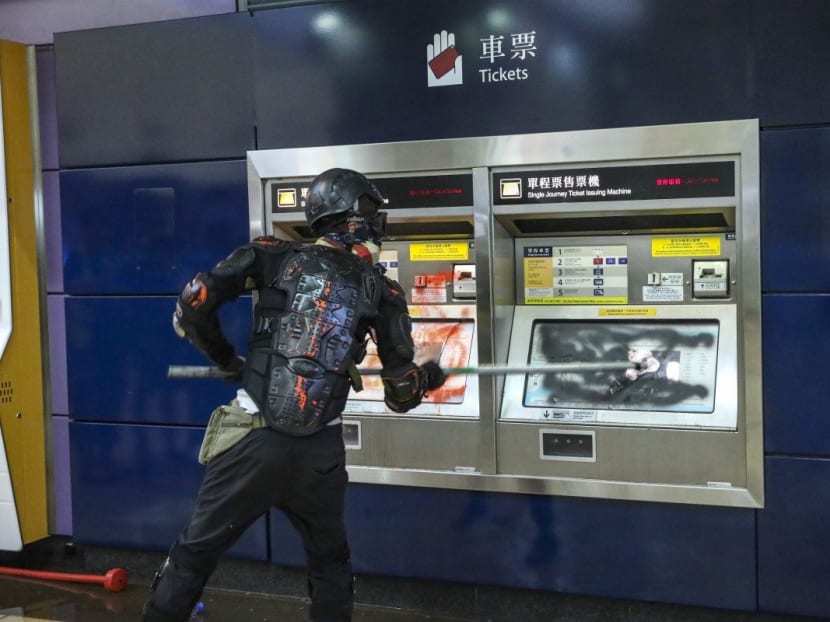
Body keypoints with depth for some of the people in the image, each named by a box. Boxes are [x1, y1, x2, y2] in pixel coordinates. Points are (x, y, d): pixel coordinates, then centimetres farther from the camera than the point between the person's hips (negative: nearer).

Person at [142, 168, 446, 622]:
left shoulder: (273, 255, 4)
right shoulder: (381, 290, 5)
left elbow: (191, 305, -5)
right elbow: (401, 395, 7)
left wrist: (227, 361, 11)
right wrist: (428, 377, 29)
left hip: (254, 442, -1)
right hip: (319, 453, 1)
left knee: (193, 553, 15)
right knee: (329, 564, 24)